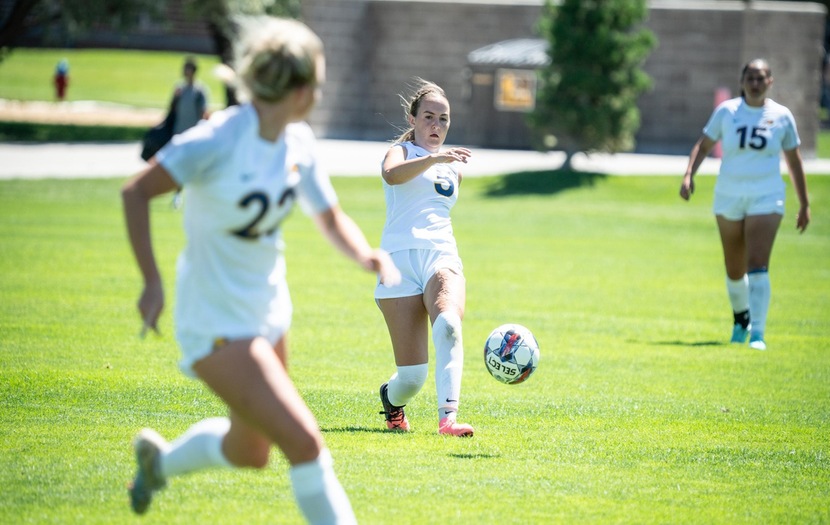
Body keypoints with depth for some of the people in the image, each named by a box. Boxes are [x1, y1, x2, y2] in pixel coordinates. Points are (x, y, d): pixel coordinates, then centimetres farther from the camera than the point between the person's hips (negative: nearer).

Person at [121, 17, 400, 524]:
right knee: (306, 445, -16)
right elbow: (136, 192, -17)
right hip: (217, 325, -8)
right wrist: (152, 282, -22)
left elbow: (332, 219, 8)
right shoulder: (219, 140, -23)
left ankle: (159, 458, 50)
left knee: (250, 453, 23)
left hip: (269, 311, 8)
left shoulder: (298, 141, -1)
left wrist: (369, 257, -13)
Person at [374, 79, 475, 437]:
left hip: (442, 256, 4)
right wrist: (433, 158, -33)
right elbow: (392, 175, -20)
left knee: (448, 324, -32)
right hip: (400, 259, -4)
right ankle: (390, 398, 28)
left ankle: (448, 417, -42)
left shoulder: (452, 168, 25)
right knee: (412, 376, -8)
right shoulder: (402, 151, 7)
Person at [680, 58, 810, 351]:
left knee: (758, 265, -17)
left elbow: (794, 161, 9)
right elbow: (703, 145, 5)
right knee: (734, 270, 11)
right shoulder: (726, 111, 1)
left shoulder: (781, 116, 0)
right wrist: (689, 175, -12)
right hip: (728, 197, 2)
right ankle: (741, 318, 38)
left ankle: (757, 334, -19)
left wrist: (804, 204, 11)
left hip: (766, 198, -2)